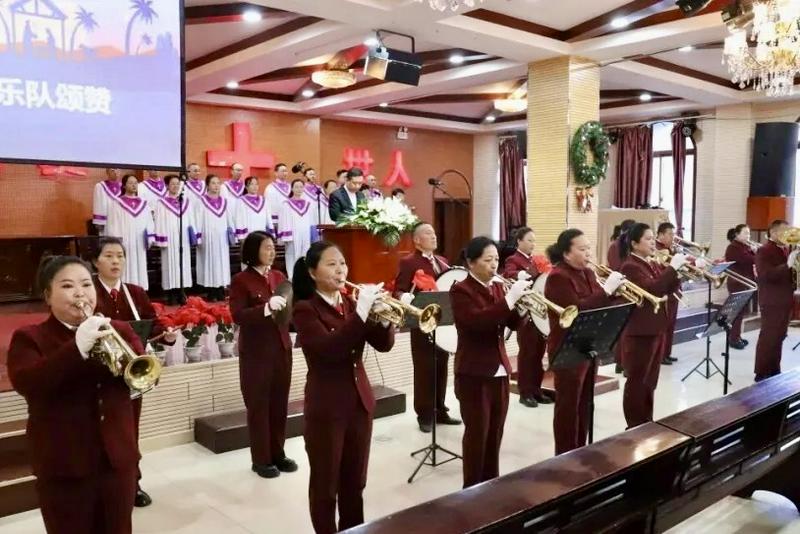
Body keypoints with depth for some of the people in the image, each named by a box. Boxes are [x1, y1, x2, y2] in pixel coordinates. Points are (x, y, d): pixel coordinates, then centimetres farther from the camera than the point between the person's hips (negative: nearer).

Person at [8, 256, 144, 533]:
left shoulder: (119, 330, 6)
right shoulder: (29, 338, -4)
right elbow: (26, 383, -21)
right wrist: (77, 347, -32)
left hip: (118, 456, 3)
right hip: (63, 464, -3)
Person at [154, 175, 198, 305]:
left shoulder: (186, 202, 11)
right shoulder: (162, 203, -1)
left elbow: (191, 220, 12)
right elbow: (159, 223, -5)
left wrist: (194, 235, 6)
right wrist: (161, 240, -11)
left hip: (183, 239, 4)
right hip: (170, 240, -4)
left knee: (184, 265, 4)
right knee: (171, 265, -3)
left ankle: (181, 294, 11)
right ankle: (171, 296, 1)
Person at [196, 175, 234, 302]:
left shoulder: (225, 202, 12)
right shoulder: (202, 201, -1)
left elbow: (230, 220, 14)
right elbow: (199, 220, -4)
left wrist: (232, 233, 6)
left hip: (222, 238, 4)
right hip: (207, 237, -4)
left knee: (222, 263, 4)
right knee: (209, 262, -1)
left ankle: (221, 292, 9)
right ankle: (211, 294, 3)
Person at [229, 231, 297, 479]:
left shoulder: (279, 276, 9)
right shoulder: (241, 280, -8)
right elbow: (238, 316, -16)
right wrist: (267, 307, -28)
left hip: (281, 347, 5)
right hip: (256, 351, -5)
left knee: (280, 403, 12)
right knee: (258, 405, 4)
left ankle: (278, 454, 25)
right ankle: (261, 459, 15)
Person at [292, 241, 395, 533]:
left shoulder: (351, 303, 7)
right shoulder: (305, 309, -10)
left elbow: (384, 344, 1)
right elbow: (328, 348, -26)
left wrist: (382, 316, -17)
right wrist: (361, 313, -31)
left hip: (360, 400, 6)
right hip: (326, 406, -6)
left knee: (355, 480, 16)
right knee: (325, 483, 7)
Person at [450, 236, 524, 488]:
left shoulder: (498, 287, 11)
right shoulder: (461, 291, -10)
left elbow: (513, 324, 7)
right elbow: (477, 321, -27)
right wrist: (510, 298, -27)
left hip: (499, 370, 7)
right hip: (474, 373, -7)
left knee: (495, 433, 14)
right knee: (477, 433, 1)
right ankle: (472, 489, 14)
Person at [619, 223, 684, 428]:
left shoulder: (652, 264, 13)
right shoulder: (630, 267, -15)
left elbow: (668, 289, 12)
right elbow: (652, 289, -29)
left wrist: (679, 271, -5)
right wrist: (672, 267, -25)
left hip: (657, 328, 9)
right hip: (640, 332, -9)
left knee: (650, 381, 16)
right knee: (637, 381, 0)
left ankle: (647, 423, 27)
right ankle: (635, 427, 10)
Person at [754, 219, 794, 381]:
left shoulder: (787, 249, 13)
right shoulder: (764, 251, -12)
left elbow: (788, 273, 22)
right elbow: (766, 274, -25)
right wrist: (788, 265, -32)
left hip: (785, 300, 8)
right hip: (772, 301, -8)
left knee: (779, 337, 15)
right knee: (768, 338, -4)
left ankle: (774, 371, 25)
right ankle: (761, 374, 3)